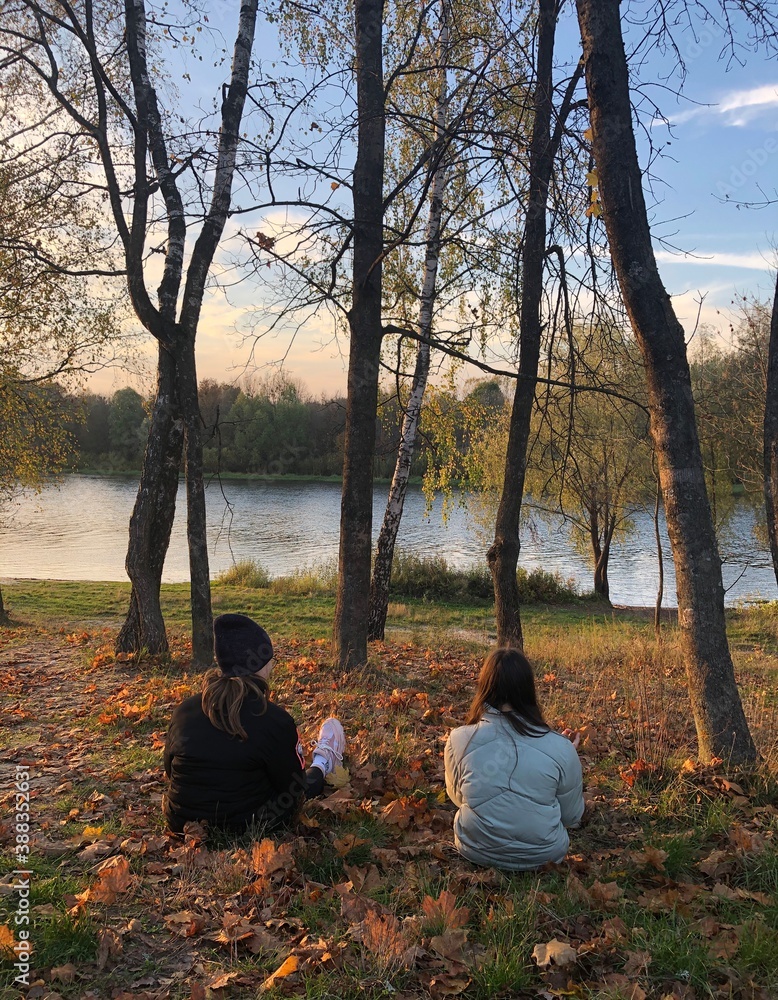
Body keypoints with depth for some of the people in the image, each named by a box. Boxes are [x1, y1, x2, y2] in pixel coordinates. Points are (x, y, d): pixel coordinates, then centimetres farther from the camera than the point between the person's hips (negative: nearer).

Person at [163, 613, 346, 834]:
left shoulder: (184, 710, -8)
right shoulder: (275, 720, -21)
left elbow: (171, 771, 8)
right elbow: (294, 789, -8)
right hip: (247, 830, -5)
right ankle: (322, 765, 56)